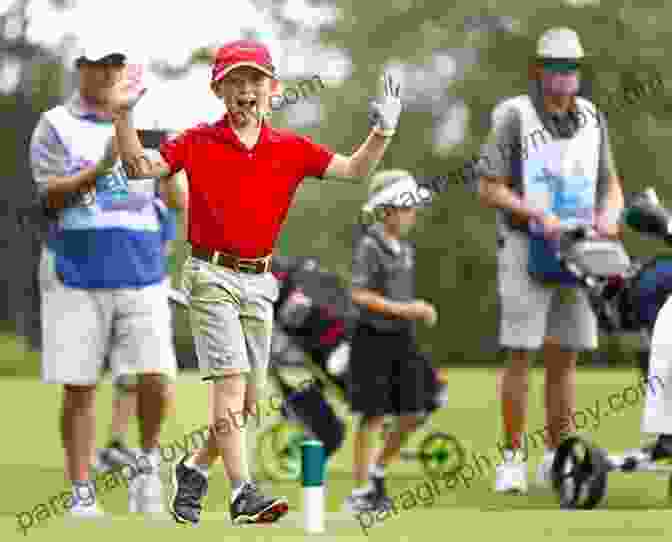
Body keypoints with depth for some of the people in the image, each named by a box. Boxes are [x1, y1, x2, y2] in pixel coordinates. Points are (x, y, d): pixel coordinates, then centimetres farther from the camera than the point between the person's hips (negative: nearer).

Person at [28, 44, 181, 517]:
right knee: (79, 387, 0)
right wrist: (100, 168, -22)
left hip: (141, 277, 2)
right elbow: (51, 196, -8)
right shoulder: (57, 126, 3)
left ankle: (148, 460, 15)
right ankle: (82, 492, 7)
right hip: (76, 278, -2)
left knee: (155, 378, -9)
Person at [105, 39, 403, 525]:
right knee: (230, 379, -16)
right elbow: (141, 167, -2)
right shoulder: (198, 143, 0)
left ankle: (195, 468, 29)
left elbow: (356, 170, 4)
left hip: (259, 280, 4)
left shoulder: (290, 149, 5)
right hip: (211, 275, -4)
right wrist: (123, 117, -14)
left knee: (250, 397, 8)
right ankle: (244, 493, -19)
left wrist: (383, 130, -11)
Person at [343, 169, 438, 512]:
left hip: (403, 339, 7)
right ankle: (361, 490, 6)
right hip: (374, 338, -7)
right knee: (373, 416, -2)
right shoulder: (369, 246, -12)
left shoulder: (405, 249, 11)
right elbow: (360, 295, -18)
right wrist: (403, 309, -21)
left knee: (413, 415, 3)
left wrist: (421, 310, 5)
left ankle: (378, 470, 23)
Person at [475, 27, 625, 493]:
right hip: (526, 247, -4)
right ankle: (513, 457, 3)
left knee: (565, 356, 5)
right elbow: (489, 188, -8)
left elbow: (611, 183, 12)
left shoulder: (592, 118, 8)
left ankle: (555, 460, 13)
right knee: (520, 355, -5)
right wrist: (538, 216, -20)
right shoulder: (515, 117, -8)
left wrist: (609, 215, -10)